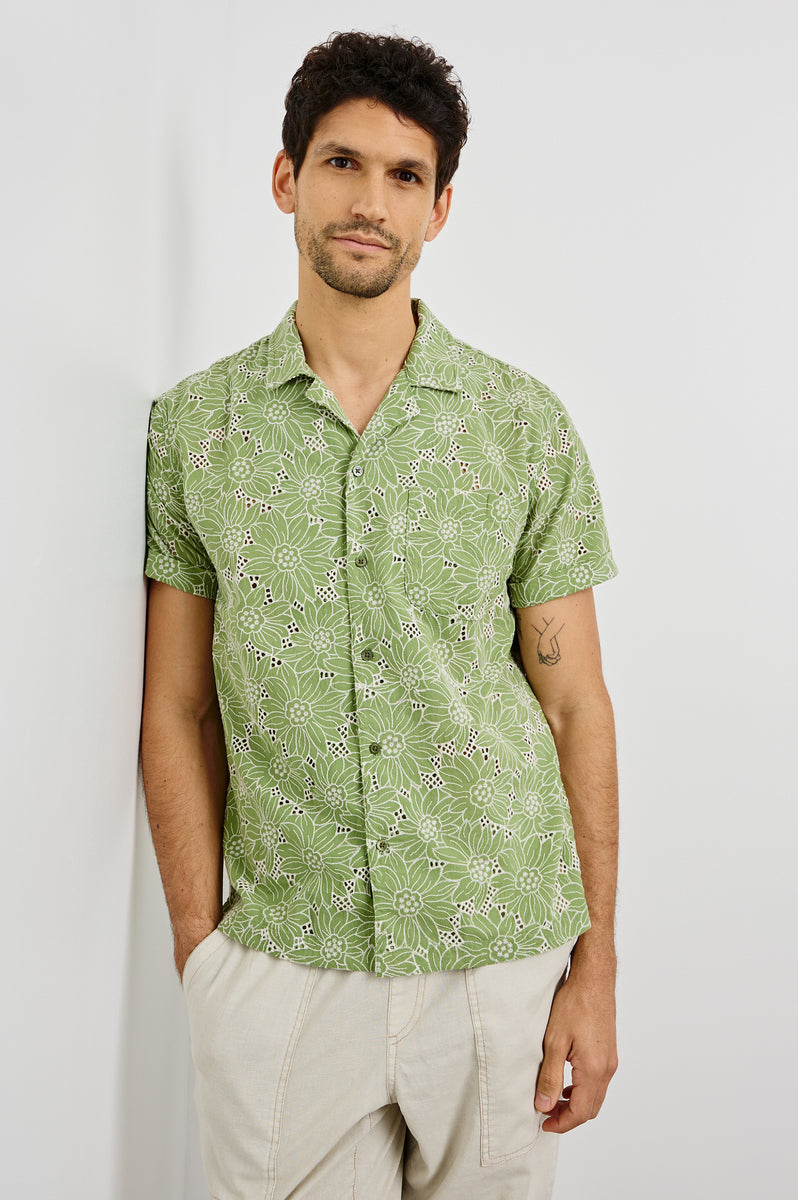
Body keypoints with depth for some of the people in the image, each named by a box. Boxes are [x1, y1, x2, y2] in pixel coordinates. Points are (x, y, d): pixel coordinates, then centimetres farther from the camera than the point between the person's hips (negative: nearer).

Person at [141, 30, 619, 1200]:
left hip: (502, 956, 0)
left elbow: (575, 706, 0)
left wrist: (596, 968, -2)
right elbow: (178, 711, 2)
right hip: (278, 968, 0)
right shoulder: (192, 425, 1)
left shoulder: (527, 424, -1)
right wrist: (200, 951, -2)